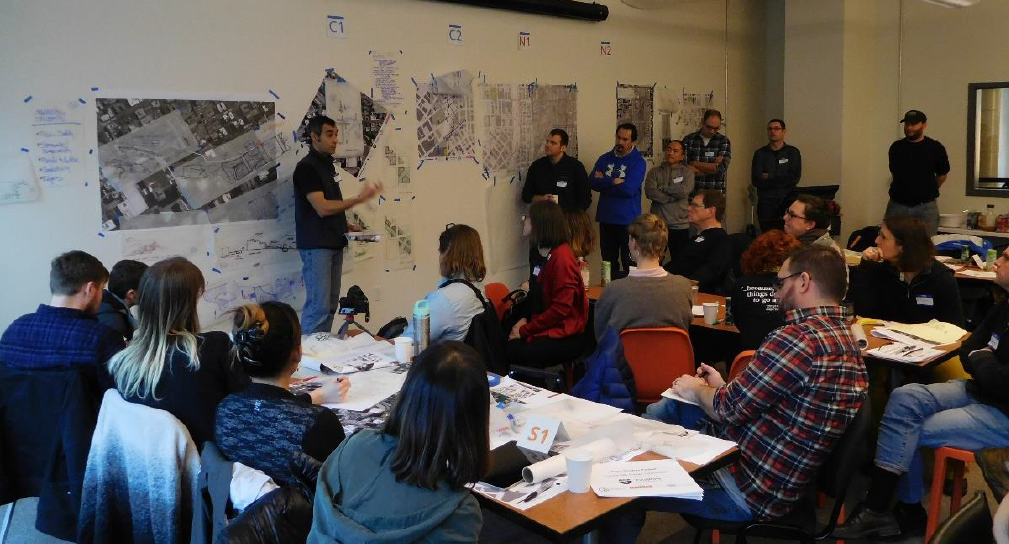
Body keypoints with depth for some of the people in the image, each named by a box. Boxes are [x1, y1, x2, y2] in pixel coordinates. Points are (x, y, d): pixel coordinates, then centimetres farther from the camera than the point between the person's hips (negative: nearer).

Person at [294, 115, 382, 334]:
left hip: (333, 243, 9)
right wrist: (359, 199, -17)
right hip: (316, 246, -9)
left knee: (331, 304, 10)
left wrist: (347, 227, 9)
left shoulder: (327, 164, 15)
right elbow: (322, 208, -19)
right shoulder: (306, 167, -12)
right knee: (318, 306, -10)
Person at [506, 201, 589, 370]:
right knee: (505, 342, -12)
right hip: (551, 328, 9)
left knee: (513, 352, -24)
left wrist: (524, 330, -15)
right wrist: (527, 320, 3)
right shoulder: (551, 254, 13)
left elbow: (561, 308, -20)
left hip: (564, 338, -8)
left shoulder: (562, 258, -17)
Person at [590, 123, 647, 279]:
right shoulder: (605, 159, 8)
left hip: (628, 220, -5)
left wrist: (604, 182, -8)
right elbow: (593, 183, -5)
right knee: (608, 262, 13)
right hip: (606, 219, 5)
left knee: (629, 265, 2)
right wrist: (613, 182, -16)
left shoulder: (638, 162, -6)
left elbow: (629, 189, -19)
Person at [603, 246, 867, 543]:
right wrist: (721, 388, 9)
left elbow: (729, 408, -19)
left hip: (748, 490, -10)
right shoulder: (844, 335, 4)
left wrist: (698, 390, 1)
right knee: (667, 407, 20)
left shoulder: (798, 339, -27)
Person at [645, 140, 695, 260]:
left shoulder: (687, 172, 6)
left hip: (680, 226, 0)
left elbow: (684, 191, -12)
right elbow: (649, 191, -8)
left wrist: (663, 188, -3)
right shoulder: (654, 172, 9)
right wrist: (672, 198, -11)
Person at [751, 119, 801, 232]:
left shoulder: (792, 152, 7)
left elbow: (795, 178, -6)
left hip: (787, 201, -1)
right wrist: (782, 180, -7)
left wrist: (769, 177, -5)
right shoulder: (760, 153, 8)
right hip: (766, 203, 1)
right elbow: (755, 180, -4)